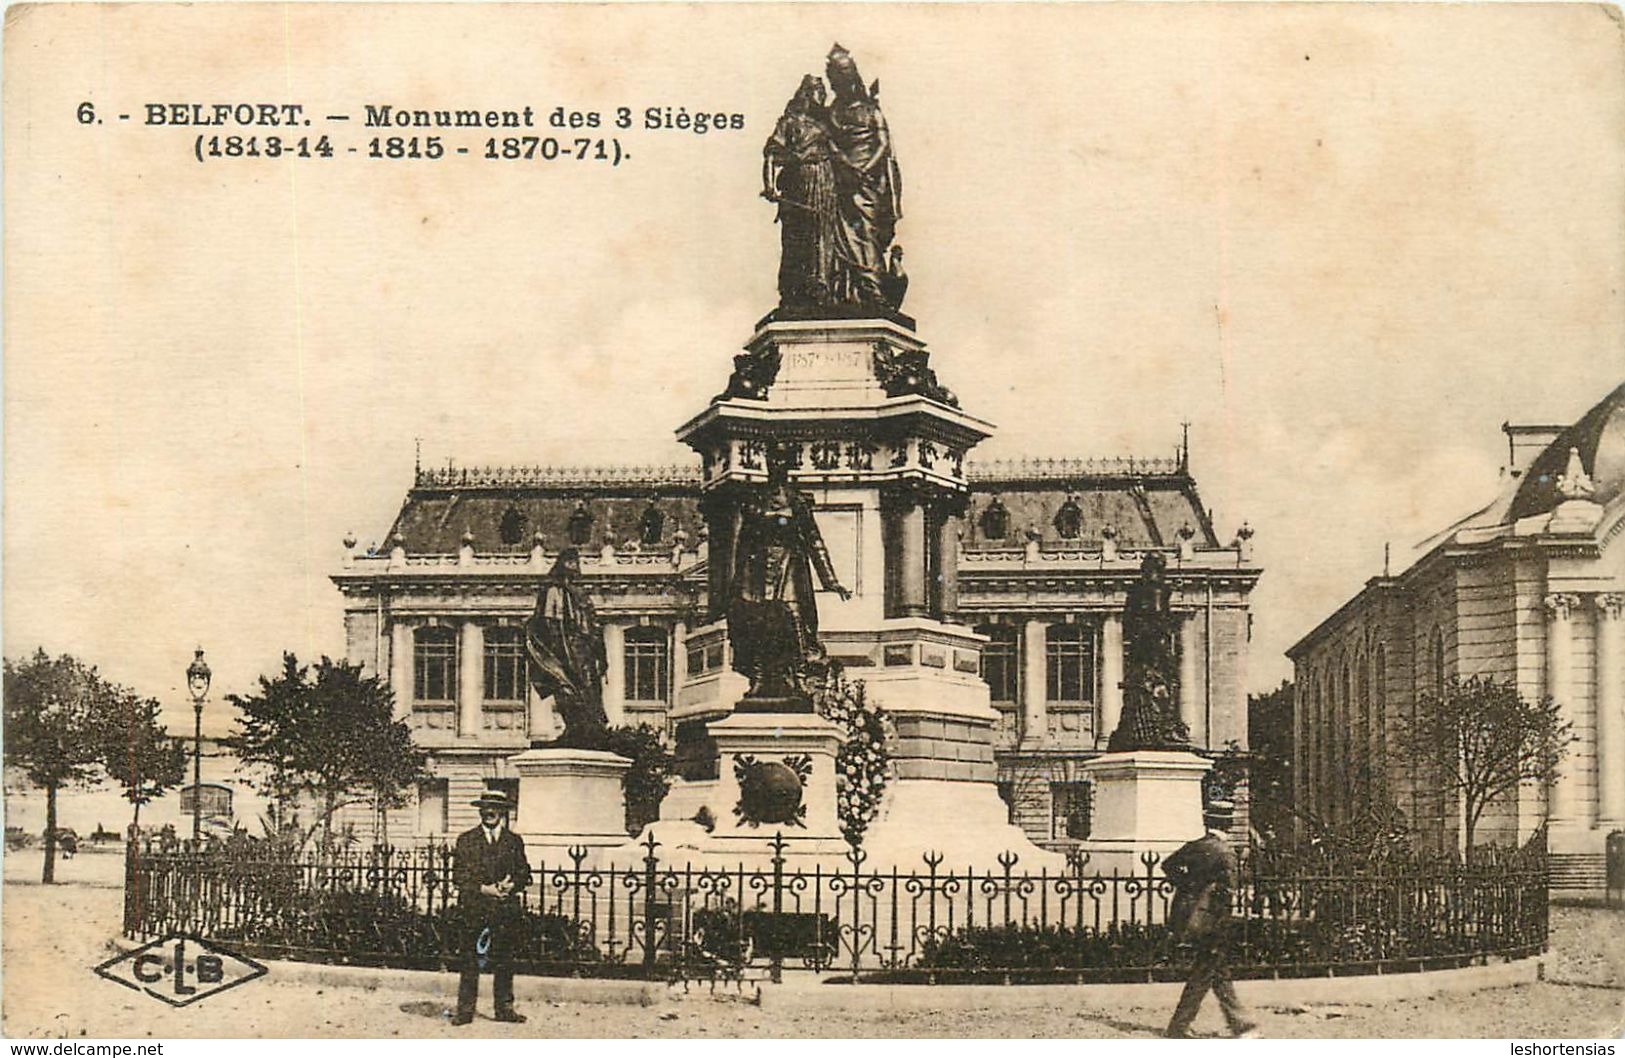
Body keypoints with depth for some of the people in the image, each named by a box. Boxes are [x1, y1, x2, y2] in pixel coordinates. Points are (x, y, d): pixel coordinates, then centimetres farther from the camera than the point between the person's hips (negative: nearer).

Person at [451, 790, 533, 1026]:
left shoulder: (514, 841, 13)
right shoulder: (466, 840, 8)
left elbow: (524, 874, 12)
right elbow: (458, 876, 2)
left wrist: (512, 885, -8)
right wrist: (483, 889, -11)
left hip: (505, 909, 1)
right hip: (474, 909, -1)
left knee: (504, 961, 3)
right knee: (470, 960, -2)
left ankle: (504, 1008, 11)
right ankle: (465, 1010, 2)